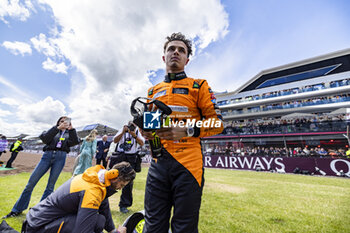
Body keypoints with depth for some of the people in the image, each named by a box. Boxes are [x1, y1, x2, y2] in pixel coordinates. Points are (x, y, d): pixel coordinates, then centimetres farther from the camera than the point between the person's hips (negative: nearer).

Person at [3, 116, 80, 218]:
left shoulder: (70, 134, 15)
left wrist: (71, 129, -12)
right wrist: (57, 128, -9)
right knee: (31, 182, 2)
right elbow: (45, 139, -3)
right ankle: (17, 209, 21)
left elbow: (75, 142, -6)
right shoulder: (53, 131, 17)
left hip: (60, 158, -1)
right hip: (47, 155, 1)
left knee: (50, 185, 2)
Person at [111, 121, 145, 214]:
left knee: (128, 181, 3)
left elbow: (142, 143, -5)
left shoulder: (138, 132, 7)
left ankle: (124, 205, 18)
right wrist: (123, 132, -17)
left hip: (131, 159, 0)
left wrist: (134, 135, -19)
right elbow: (115, 140, -4)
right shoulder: (122, 130, 7)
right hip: (119, 156, 0)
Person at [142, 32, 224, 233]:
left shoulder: (199, 86, 5)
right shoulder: (153, 91, 19)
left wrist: (188, 130, -17)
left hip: (188, 162, -3)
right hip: (158, 162, 4)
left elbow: (217, 122, 0)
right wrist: (146, 131, 2)